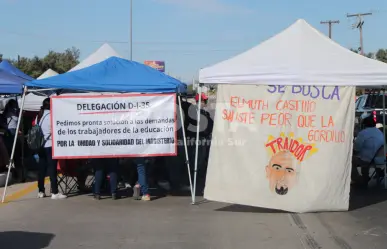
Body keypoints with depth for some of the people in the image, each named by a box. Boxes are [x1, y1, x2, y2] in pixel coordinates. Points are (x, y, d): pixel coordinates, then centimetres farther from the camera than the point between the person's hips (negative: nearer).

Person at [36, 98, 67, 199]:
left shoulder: (38, 117, 13)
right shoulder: (51, 116, -11)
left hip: (41, 145, 8)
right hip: (50, 145, -8)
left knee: (42, 169, 11)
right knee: (52, 169, -6)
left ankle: (41, 192, 15)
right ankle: (55, 193, -6)